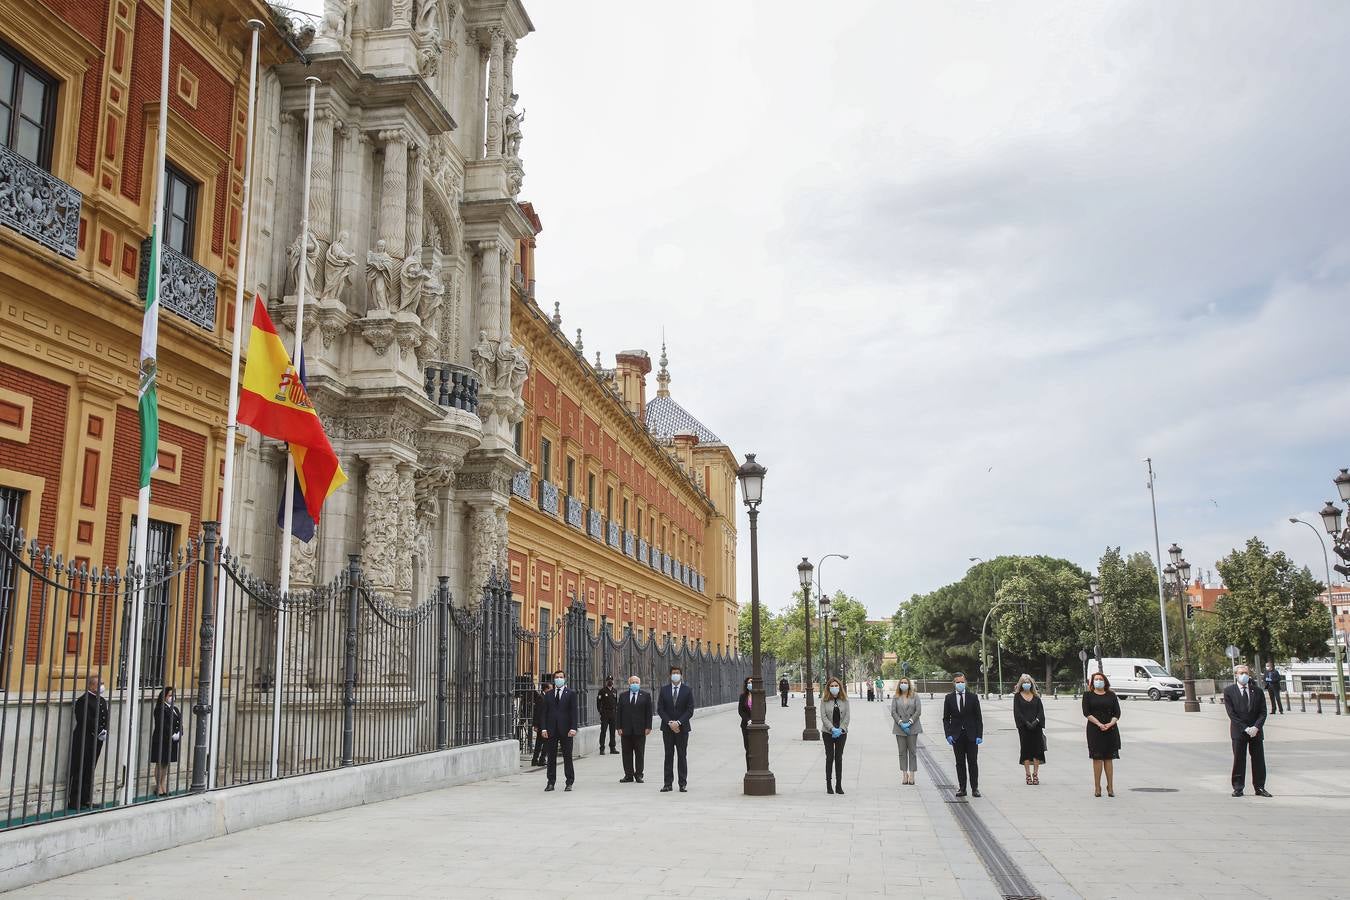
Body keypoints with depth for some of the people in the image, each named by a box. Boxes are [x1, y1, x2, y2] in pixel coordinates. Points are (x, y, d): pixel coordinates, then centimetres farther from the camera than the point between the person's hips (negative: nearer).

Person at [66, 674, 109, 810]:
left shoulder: (102, 701, 14)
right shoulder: (84, 701, -13)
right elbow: (86, 721, -19)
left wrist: (105, 732, -3)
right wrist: (100, 733, -17)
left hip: (97, 741, 8)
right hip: (84, 741, -8)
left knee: (90, 771, 13)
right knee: (79, 771, -2)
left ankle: (86, 799, 19)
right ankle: (74, 801, 5)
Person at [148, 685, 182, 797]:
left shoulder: (175, 709, 14)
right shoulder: (160, 709, -10)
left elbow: (179, 723, 11)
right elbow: (163, 725, -18)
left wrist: (179, 733, -6)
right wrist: (172, 735, -19)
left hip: (171, 741, 7)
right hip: (161, 740, -7)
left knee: (166, 764, 11)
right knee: (160, 764, 1)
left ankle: (164, 787, 17)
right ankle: (159, 788, 7)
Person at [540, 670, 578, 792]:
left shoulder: (571, 693, 3)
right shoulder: (548, 695, 11)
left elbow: (574, 712, -2)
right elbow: (545, 712, 9)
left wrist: (573, 728, -11)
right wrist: (544, 728, -2)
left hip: (565, 730, -2)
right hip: (551, 730, 3)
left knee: (567, 756, 2)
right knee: (551, 757, 6)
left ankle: (569, 783, 8)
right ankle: (551, 782, 13)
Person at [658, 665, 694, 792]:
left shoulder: (687, 690, 0)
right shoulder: (664, 690, 5)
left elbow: (690, 710, -4)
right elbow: (660, 709, 1)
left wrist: (678, 722, -14)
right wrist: (670, 723, -10)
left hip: (682, 728, -1)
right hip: (667, 728, 1)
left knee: (682, 756, 2)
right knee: (668, 756, 4)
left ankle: (683, 784, 6)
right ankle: (668, 783, 7)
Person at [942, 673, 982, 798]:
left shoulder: (973, 698, 2)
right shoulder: (949, 698, 4)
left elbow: (978, 718, 2)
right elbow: (946, 718, 5)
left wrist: (979, 735, -6)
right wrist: (948, 734, -7)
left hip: (971, 736, -1)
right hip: (956, 736, 1)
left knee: (973, 762, 0)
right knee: (960, 763, 5)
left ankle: (975, 789, 6)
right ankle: (962, 788, 10)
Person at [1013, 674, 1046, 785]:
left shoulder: (1036, 696, 11)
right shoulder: (1017, 696, 4)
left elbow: (1041, 710, 4)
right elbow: (1017, 712, -3)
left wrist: (1036, 721, -12)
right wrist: (1026, 722, -13)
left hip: (1036, 726, 2)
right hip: (1024, 727, -2)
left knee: (1037, 749, -1)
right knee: (1026, 750, -1)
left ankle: (1035, 774, 8)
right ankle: (1028, 775, 5)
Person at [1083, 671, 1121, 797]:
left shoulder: (1111, 695, 10)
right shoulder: (1088, 695, 6)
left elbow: (1117, 713, 5)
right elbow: (1086, 712, -4)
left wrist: (1110, 724, -13)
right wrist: (1099, 724, -16)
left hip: (1111, 729, 1)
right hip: (1094, 730, -1)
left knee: (1109, 758, 3)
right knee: (1097, 758, -3)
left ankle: (1110, 787, 8)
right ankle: (1097, 788, 1)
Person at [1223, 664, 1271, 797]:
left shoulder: (1257, 691, 7)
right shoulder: (1228, 691, -1)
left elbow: (1263, 712, 3)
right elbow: (1231, 713, -6)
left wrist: (1256, 727, -12)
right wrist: (1245, 729, -14)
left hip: (1256, 731, 3)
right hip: (1238, 731, -2)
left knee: (1259, 760, 6)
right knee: (1239, 760, 1)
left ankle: (1259, 787, 16)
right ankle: (1238, 788, 8)